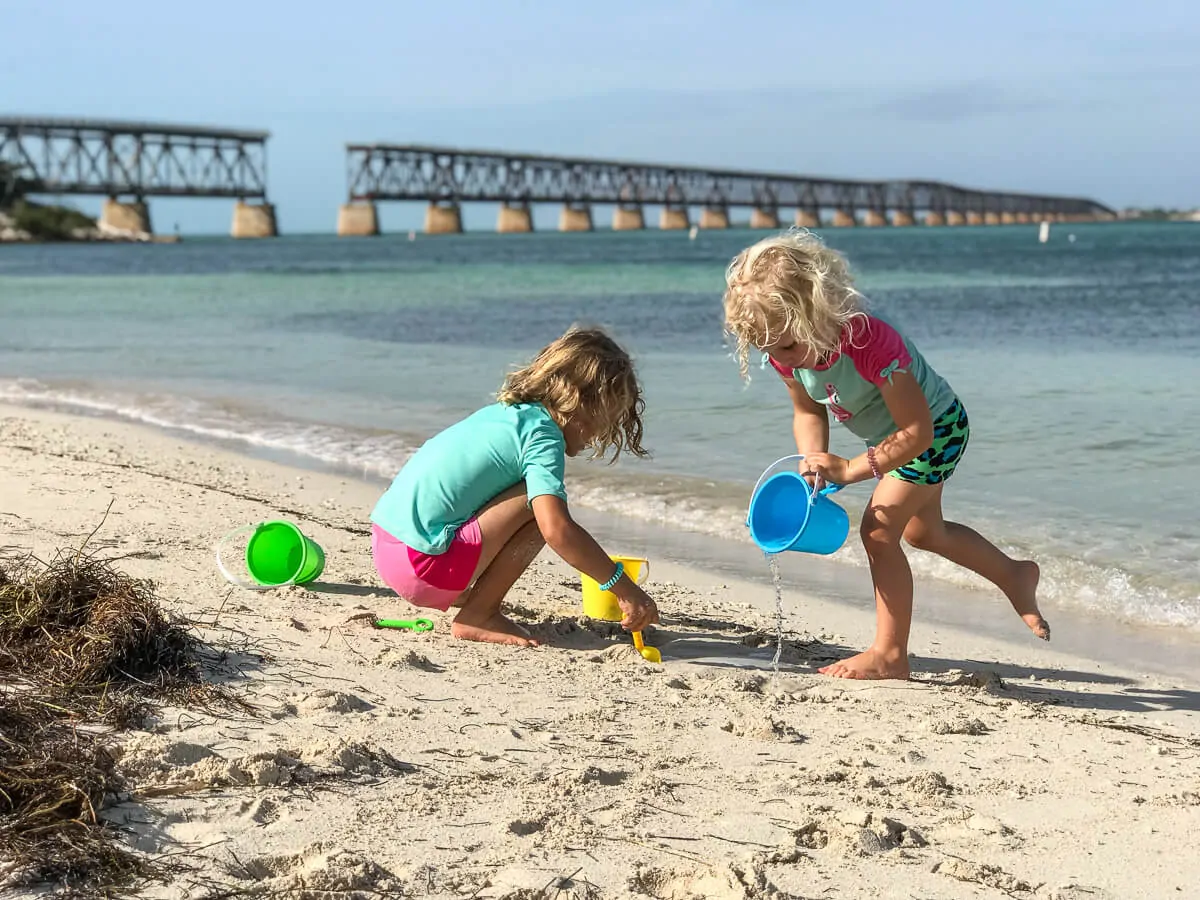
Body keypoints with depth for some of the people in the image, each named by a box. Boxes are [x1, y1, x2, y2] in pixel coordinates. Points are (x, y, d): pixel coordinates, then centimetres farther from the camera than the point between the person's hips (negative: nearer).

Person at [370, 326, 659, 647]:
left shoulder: (503, 412, 16)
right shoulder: (543, 435, -11)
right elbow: (557, 530, -25)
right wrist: (625, 590, -18)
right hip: (423, 566, -9)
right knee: (543, 506, -13)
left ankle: (458, 595, 13)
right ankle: (477, 617, -6)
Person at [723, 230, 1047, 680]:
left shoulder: (870, 341, -43)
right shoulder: (785, 349, -21)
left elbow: (916, 431, -38)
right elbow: (808, 411, -4)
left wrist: (850, 469, -39)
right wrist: (814, 465, -22)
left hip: (936, 428, -9)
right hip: (887, 435, 9)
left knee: (879, 528, -19)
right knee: (923, 531, 25)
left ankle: (889, 655, -9)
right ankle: (1014, 576, 47)